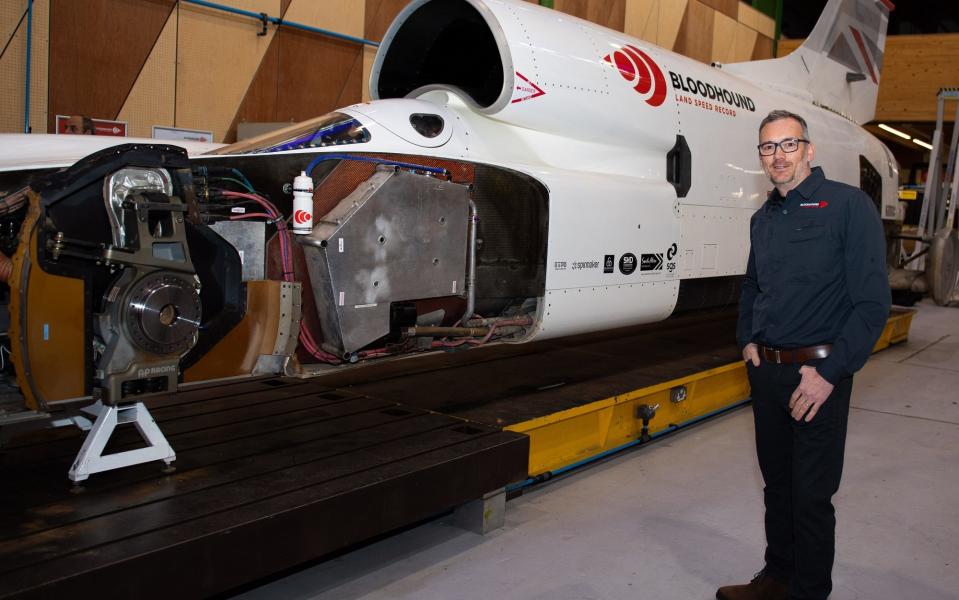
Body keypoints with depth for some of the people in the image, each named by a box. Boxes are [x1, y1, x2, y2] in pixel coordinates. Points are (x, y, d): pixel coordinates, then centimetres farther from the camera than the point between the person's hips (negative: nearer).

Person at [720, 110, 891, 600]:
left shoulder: (848, 206, -10)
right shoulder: (763, 219, 11)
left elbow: (872, 302, -15)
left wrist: (829, 373, -19)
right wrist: (747, 340, 10)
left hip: (816, 372, -6)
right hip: (765, 371, 7)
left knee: (811, 495, 3)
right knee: (777, 485, 18)